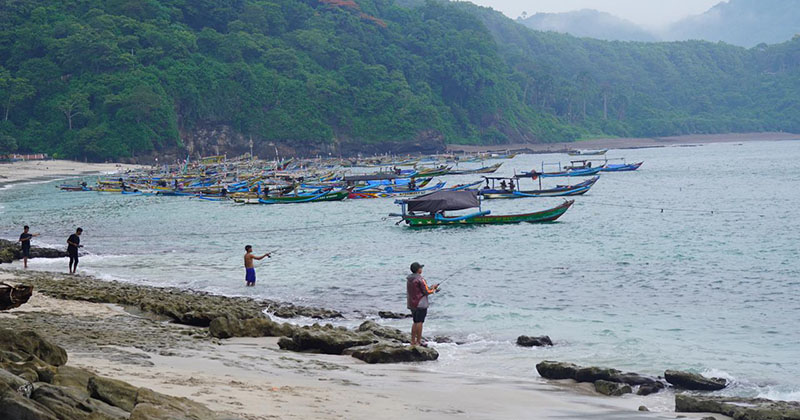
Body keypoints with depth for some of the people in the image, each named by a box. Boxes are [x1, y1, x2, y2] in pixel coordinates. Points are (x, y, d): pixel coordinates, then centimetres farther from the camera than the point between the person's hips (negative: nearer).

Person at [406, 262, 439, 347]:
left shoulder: (409, 279, 9)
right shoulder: (420, 279, -16)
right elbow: (426, 291, -15)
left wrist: (431, 288, 16)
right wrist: (433, 289, 5)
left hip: (412, 304, 8)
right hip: (420, 304, -8)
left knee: (415, 322, 15)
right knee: (419, 322, -4)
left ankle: (413, 341, 15)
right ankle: (418, 342, -4)